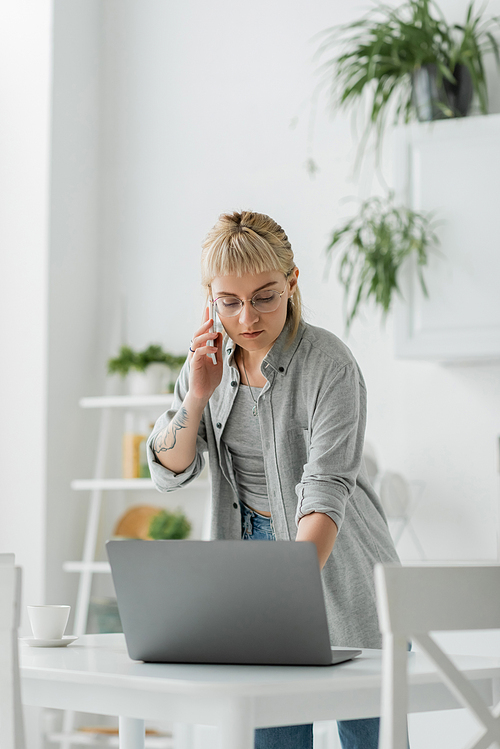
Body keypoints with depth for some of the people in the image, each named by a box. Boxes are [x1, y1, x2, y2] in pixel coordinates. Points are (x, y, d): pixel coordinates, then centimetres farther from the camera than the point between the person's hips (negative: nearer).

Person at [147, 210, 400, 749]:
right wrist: (198, 395, -16)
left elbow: (327, 487, -30)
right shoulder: (210, 359, 0)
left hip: (336, 565, -4)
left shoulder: (328, 365, -19)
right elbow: (169, 473, 0)